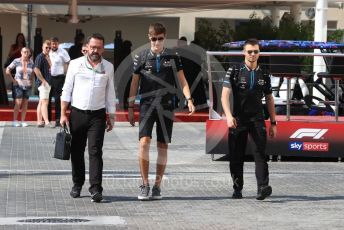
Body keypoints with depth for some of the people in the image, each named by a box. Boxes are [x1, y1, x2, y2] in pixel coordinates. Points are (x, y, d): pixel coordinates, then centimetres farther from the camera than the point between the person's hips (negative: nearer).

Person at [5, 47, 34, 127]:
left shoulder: (31, 62, 4)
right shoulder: (16, 61, -5)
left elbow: (32, 73, 19)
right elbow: (7, 71, -1)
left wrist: (31, 81, 7)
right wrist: (13, 80, -4)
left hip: (27, 85, 3)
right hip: (18, 85, -3)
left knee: (25, 103, 4)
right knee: (18, 103, -10)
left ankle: (23, 121, 10)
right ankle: (15, 121, -4)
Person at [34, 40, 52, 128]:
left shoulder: (48, 57, 16)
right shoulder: (40, 57, -11)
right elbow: (36, 69, -20)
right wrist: (43, 80, -19)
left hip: (47, 82, 10)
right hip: (43, 83, -10)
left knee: (41, 102, 11)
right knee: (45, 102, -14)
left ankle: (39, 121, 13)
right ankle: (46, 122, -20)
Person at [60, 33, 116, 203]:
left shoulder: (108, 67, 6)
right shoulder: (75, 64, 2)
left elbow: (110, 93, 12)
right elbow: (67, 90, 3)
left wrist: (111, 116, 8)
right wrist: (63, 114, -3)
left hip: (98, 115, 0)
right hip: (77, 114, 0)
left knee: (95, 151, -9)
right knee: (77, 151, 6)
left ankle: (96, 189, -13)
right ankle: (77, 184, 21)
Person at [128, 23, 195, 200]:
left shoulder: (172, 57, 4)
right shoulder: (141, 57, 3)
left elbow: (181, 80, 7)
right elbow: (134, 83, 8)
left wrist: (189, 99, -6)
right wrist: (130, 107, 8)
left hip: (166, 106, 1)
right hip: (147, 105, -1)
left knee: (163, 146, 3)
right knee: (144, 142, -16)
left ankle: (157, 186, 12)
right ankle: (145, 184, -9)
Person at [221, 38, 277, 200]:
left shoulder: (263, 75, 11)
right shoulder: (234, 72, 1)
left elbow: (269, 99, 16)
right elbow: (225, 95, -7)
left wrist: (273, 123, 13)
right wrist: (229, 116, -22)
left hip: (257, 119, 1)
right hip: (238, 119, -1)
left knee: (260, 152, -15)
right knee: (236, 156, 3)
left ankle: (263, 187, -24)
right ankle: (237, 189, 14)